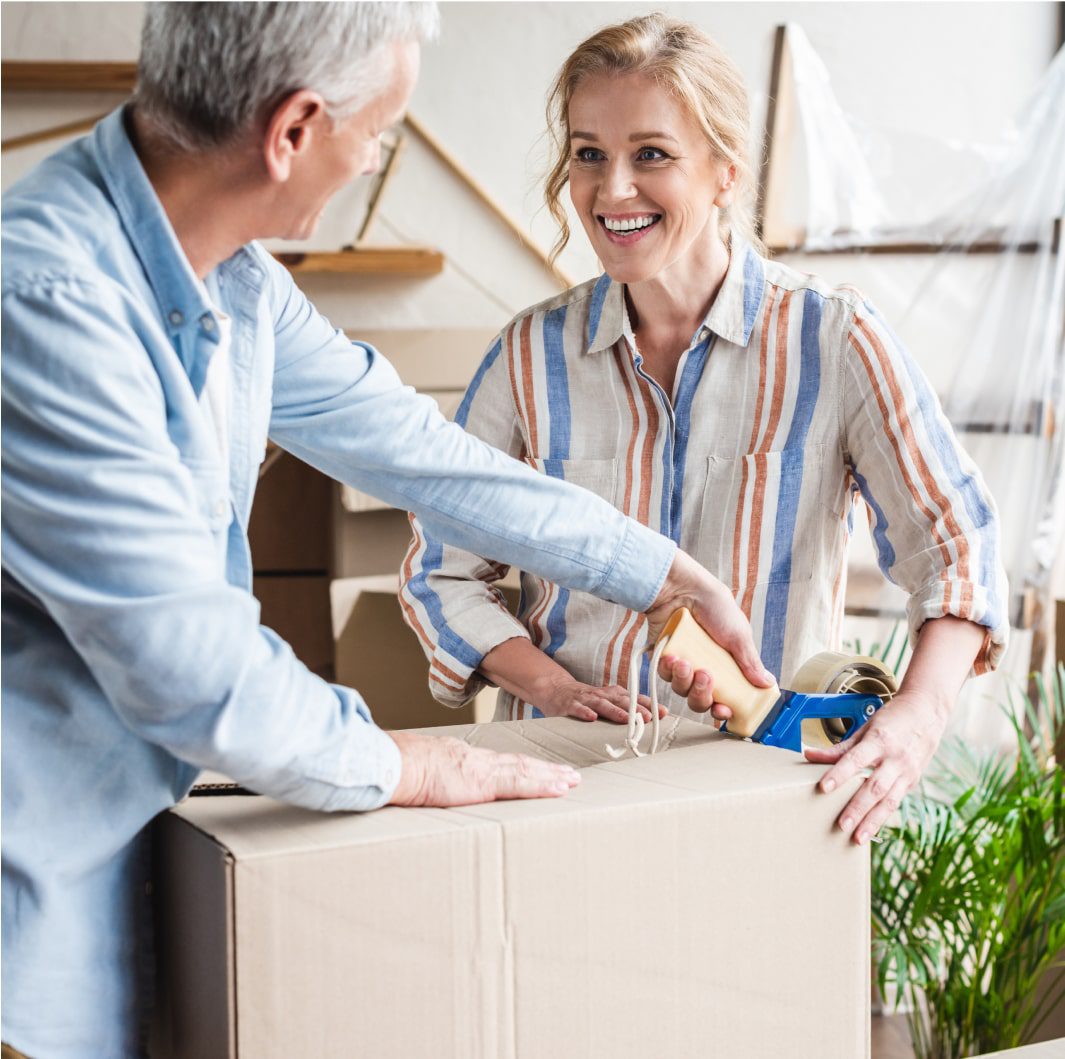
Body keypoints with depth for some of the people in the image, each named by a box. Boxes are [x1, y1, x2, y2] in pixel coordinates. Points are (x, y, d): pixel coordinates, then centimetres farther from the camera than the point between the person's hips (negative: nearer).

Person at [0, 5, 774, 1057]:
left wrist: (670, 574, 20)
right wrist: (391, 765, -10)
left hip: (125, 829, 9)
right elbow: (184, 655, -27)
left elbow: (412, 446, 13)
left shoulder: (237, 284, 2)